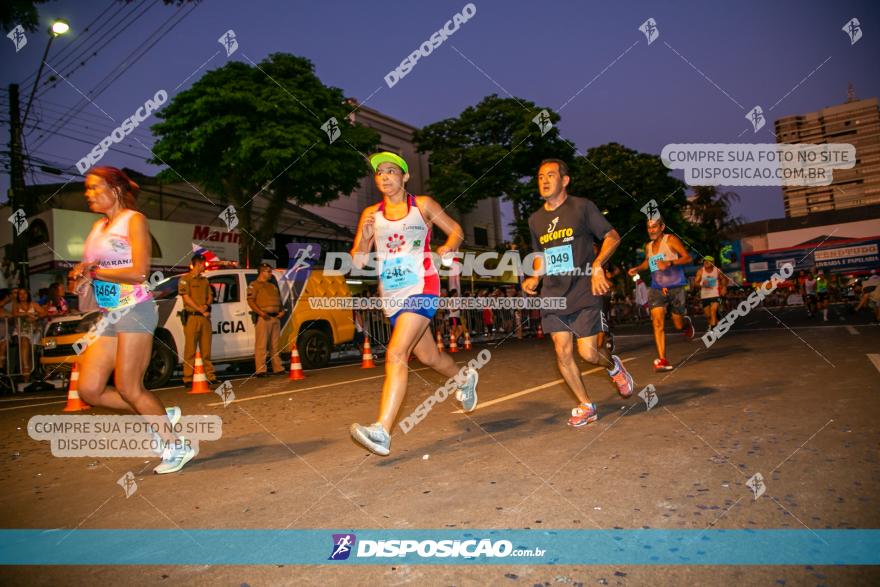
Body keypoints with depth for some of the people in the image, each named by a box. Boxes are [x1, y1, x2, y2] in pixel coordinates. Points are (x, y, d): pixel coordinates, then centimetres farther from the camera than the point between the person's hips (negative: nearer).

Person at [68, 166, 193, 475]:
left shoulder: (133, 220, -5)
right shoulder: (98, 227, 18)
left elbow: (138, 273, -15)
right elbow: (92, 271, 20)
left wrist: (94, 272, -8)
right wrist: (83, 275, -2)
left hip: (134, 310, -8)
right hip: (108, 315, 8)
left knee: (128, 389, -6)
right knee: (90, 390, 2)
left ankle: (176, 445, 10)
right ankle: (161, 415, 18)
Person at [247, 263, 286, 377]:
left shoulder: (273, 285, 25)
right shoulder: (254, 285, 2)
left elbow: (279, 300, 27)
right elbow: (250, 300, -9)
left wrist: (282, 311, 8)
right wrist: (261, 312, -20)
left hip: (276, 317, 7)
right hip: (264, 318, -7)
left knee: (275, 345, 11)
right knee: (261, 345, -8)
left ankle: (278, 368, 15)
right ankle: (261, 370, -8)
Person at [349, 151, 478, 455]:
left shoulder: (423, 205, 2)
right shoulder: (370, 214, 9)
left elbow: (456, 230, 11)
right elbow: (357, 262, 6)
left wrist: (448, 247, -11)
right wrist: (364, 239, -14)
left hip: (421, 288, -5)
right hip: (391, 295, 5)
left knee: (396, 353, -21)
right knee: (429, 357, 18)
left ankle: (382, 431, -22)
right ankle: (464, 379, 48)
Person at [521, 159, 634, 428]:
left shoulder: (581, 206, -3)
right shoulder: (535, 219, 12)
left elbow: (612, 236, -1)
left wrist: (597, 266, -16)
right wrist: (534, 277, 5)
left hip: (584, 292, -4)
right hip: (553, 294, 5)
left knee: (588, 352, -8)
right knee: (562, 352, 0)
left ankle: (614, 366, 29)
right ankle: (585, 407, 17)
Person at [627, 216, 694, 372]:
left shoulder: (671, 240, -5)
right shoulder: (648, 246, 11)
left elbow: (687, 257, -12)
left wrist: (669, 263, -26)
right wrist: (637, 269, 11)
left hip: (676, 288, -3)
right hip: (657, 289, 3)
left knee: (678, 325, 8)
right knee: (657, 323, -15)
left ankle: (687, 322, 47)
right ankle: (662, 360, -16)